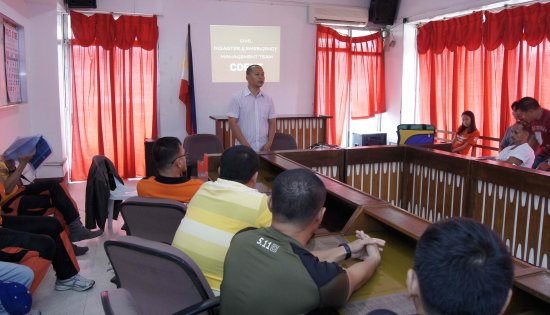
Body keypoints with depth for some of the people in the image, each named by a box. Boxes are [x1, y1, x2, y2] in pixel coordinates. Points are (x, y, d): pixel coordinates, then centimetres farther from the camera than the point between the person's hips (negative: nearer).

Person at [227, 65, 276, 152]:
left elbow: (272, 123, 10)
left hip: (264, 149, 4)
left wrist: (269, 143, -4)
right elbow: (232, 123, -8)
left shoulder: (268, 99, 9)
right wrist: (245, 145, -15)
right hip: (244, 149, -3)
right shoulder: (237, 98, -3)